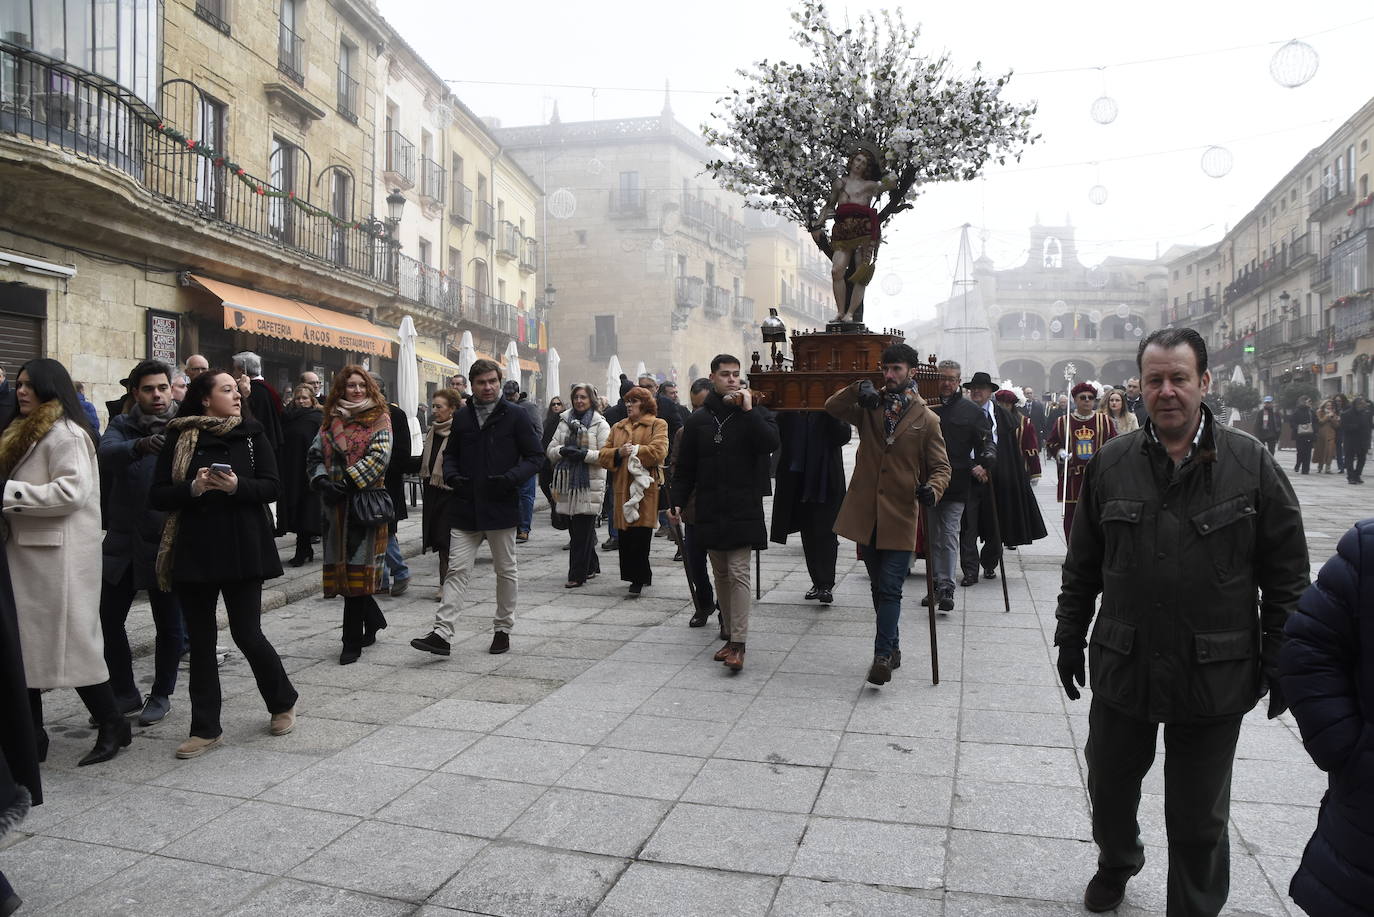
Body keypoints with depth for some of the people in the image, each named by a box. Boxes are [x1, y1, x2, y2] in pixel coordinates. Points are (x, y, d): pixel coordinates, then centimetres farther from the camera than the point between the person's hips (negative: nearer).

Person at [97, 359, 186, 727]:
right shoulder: (122, 425, 2)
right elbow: (106, 453, -19)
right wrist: (141, 445, -40)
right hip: (122, 541, 3)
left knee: (169, 624, 7)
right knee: (107, 619, 8)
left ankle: (161, 694, 25)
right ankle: (123, 691, 27)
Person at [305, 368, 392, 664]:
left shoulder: (379, 419, 2)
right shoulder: (331, 420, 15)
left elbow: (379, 456, -11)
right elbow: (314, 455, 10)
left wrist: (347, 483, -17)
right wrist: (322, 482, -9)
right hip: (336, 505, 5)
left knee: (357, 569, -6)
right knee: (344, 567, 6)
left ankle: (353, 642, 1)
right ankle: (373, 621, 28)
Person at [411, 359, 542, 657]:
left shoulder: (515, 415, -4)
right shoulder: (461, 417, 8)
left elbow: (535, 457, -3)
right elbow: (450, 454, 19)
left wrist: (510, 478, -19)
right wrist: (452, 477, -2)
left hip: (501, 506, -3)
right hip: (466, 508, 3)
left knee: (506, 570, 10)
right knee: (457, 570, -1)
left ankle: (503, 629, 24)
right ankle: (442, 633, -3)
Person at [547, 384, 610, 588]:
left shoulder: (600, 424, 0)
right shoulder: (564, 422, 13)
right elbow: (550, 450, 10)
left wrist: (584, 454, -19)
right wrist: (563, 450, -10)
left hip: (590, 482, -5)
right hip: (568, 480, 5)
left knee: (583, 529, -5)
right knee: (576, 528, 9)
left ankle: (578, 574, 0)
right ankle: (591, 566, 26)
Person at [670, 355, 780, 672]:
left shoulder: (756, 413, 2)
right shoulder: (699, 420, 9)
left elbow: (771, 443, -18)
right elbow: (685, 468, 11)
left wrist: (748, 410, -18)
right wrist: (678, 502, 4)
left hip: (743, 509, -4)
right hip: (710, 511, 4)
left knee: (738, 573, -10)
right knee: (721, 574, 10)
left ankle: (738, 643, -8)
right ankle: (730, 636, 21)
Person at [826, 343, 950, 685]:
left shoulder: (927, 419, 0)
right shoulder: (870, 407, 8)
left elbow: (941, 466, 1)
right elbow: (832, 407, -2)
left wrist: (932, 488, -20)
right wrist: (858, 388, -18)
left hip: (900, 516, -4)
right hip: (866, 514, 4)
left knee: (890, 589, -8)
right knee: (878, 588, 14)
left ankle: (883, 656, -3)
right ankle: (892, 648, 28)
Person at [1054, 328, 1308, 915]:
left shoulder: (1251, 464, -6)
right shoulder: (1111, 463, 0)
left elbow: (1287, 574, -1)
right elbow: (1082, 564, 8)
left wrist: (1279, 663, -2)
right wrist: (1070, 636, 8)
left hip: (1215, 676, -2)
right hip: (1122, 668, 3)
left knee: (1199, 821, 12)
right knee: (1109, 787, 20)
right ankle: (1116, 865, 49)